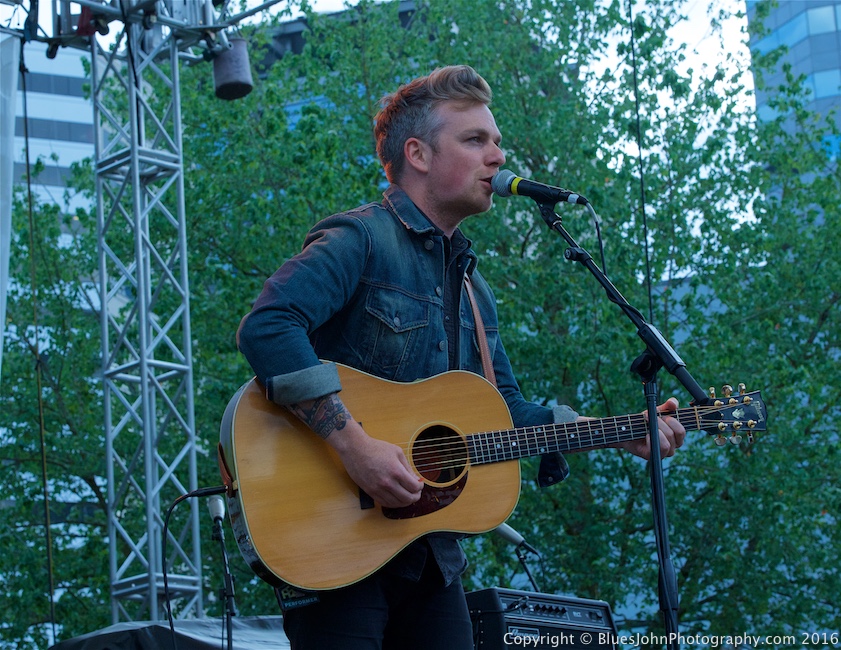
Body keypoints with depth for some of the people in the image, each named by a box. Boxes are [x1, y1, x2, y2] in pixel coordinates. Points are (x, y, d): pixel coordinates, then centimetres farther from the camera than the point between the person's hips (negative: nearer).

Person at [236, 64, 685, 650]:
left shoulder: (473, 287, 18)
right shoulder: (360, 241, -10)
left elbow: (508, 412, 23)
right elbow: (267, 327, -26)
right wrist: (354, 444, -30)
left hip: (431, 553, 8)